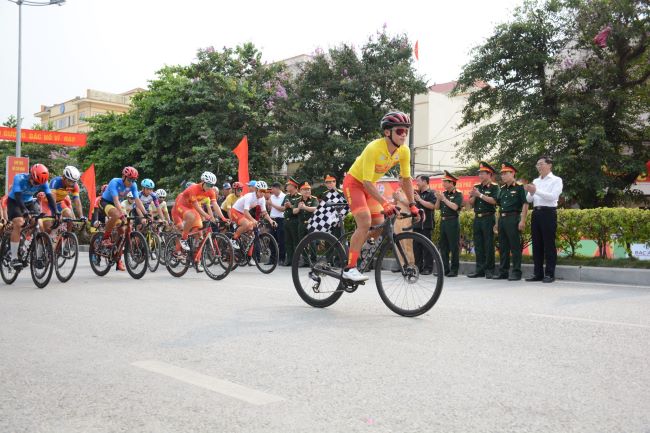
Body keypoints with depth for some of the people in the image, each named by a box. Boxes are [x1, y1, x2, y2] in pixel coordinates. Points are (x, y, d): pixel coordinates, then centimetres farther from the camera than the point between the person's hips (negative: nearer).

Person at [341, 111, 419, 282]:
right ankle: (349, 269, -19)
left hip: (369, 186, 7)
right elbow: (367, 182, -32)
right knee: (365, 223, -23)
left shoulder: (404, 151, -13)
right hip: (354, 182, -7)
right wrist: (385, 203, -40)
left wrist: (412, 205, -7)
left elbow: (406, 179, -2)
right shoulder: (374, 148, -32)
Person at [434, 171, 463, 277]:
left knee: (454, 247, -3)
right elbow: (437, 207, 12)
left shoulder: (458, 194, -4)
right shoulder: (444, 193, 14)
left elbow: (455, 207, -19)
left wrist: (444, 198, -15)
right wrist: (438, 199, -5)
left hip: (453, 222, -7)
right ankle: (445, 269, 15)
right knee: (443, 246, 8)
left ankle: (454, 270, 1)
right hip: (443, 221, 7)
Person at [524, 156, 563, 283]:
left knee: (549, 244, -4)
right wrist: (530, 192, -10)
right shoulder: (535, 181, 16)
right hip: (536, 213, 6)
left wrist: (536, 191, -21)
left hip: (549, 213, -6)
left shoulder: (556, 180, 0)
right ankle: (538, 273, 13)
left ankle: (550, 274, 2)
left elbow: (553, 196, -16)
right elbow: (529, 199, 11)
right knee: (536, 244, 7)